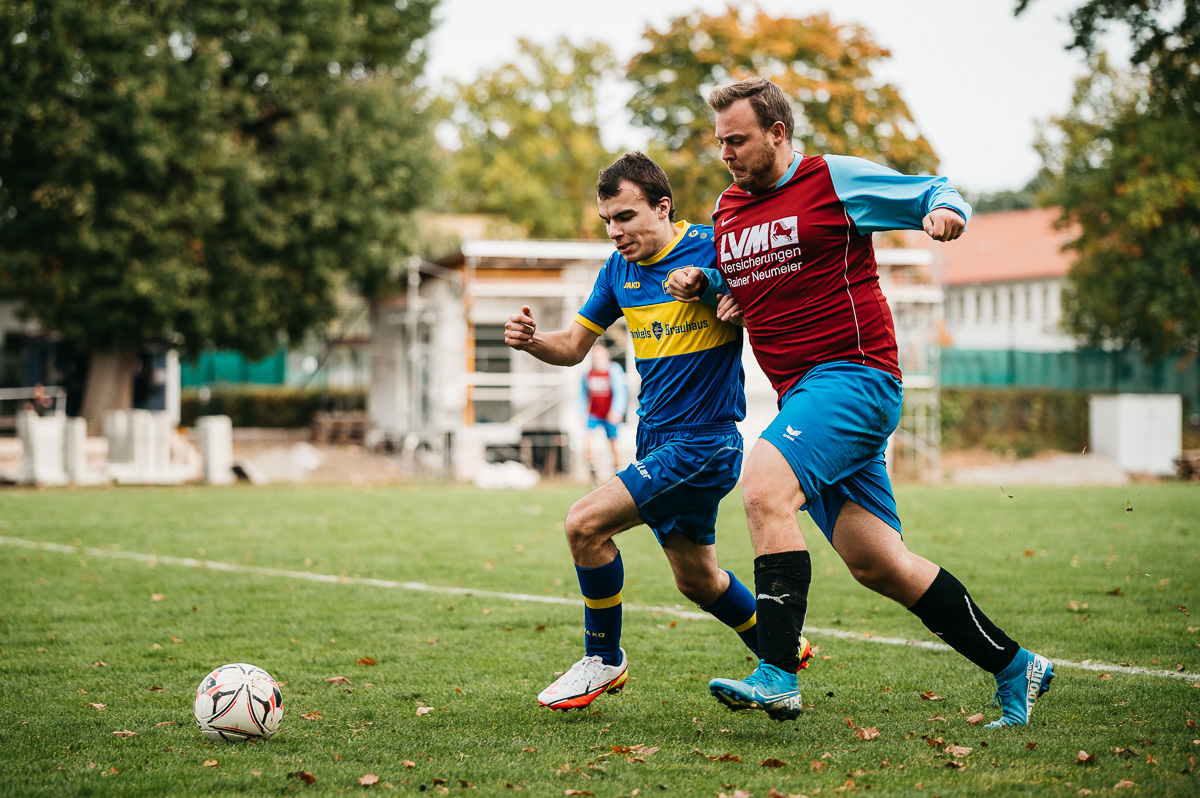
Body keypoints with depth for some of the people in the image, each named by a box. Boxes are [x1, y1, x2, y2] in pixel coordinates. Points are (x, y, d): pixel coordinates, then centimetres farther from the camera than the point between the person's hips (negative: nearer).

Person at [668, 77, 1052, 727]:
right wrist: (699, 284, 10)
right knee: (875, 562, 4)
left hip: (853, 375, -8)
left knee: (762, 484, -27)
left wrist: (946, 211, -18)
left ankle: (777, 676, -31)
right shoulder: (727, 210, 17)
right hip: (803, 397, 8)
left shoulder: (836, 179, -3)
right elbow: (734, 284, 32)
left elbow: (933, 194, 4)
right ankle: (1012, 668, 15)